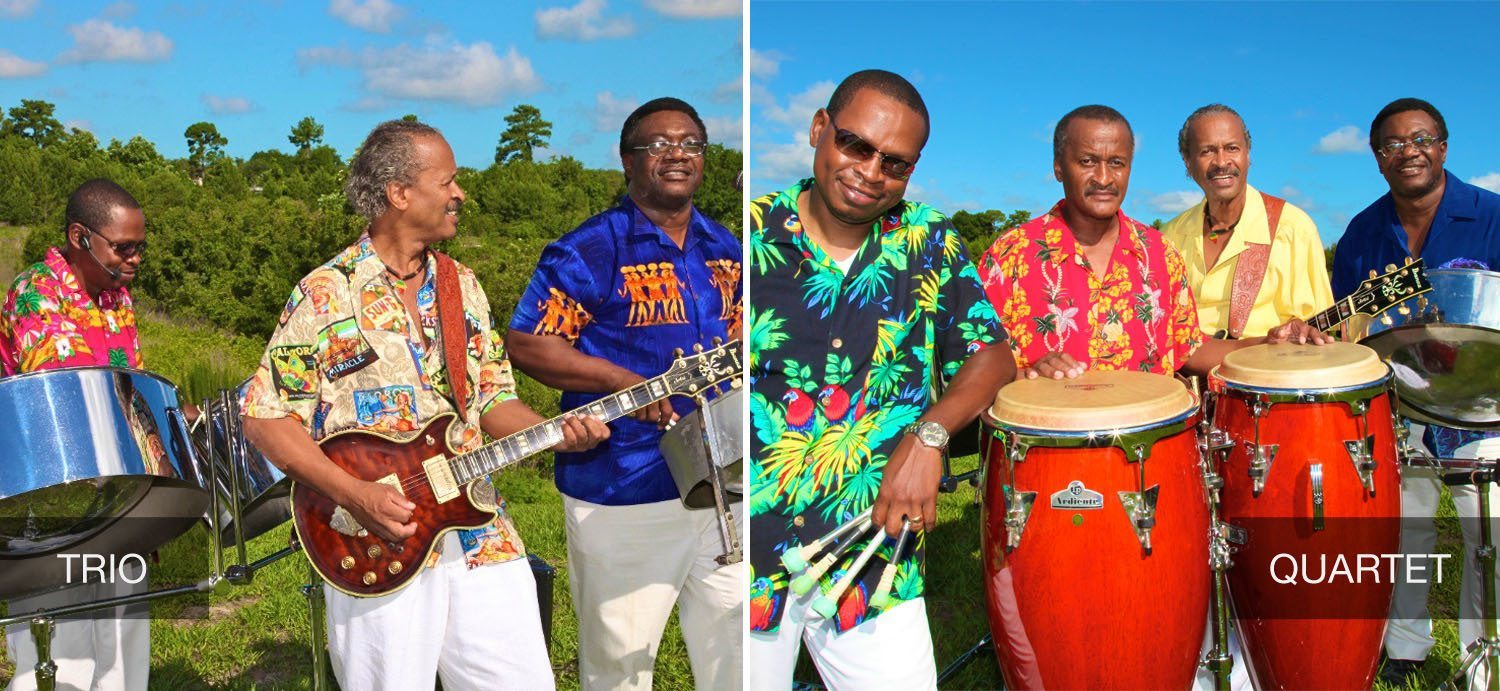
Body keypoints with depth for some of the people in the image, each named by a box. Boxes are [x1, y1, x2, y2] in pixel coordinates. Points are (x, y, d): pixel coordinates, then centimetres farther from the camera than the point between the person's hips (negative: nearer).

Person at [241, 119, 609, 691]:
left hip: (480, 537, 5)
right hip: (379, 551, -5)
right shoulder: (325, 295, -6)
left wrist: (555, 432, -5)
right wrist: (355, 496, -17)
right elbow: (264, 418, -7)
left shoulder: (463, 287, 12)